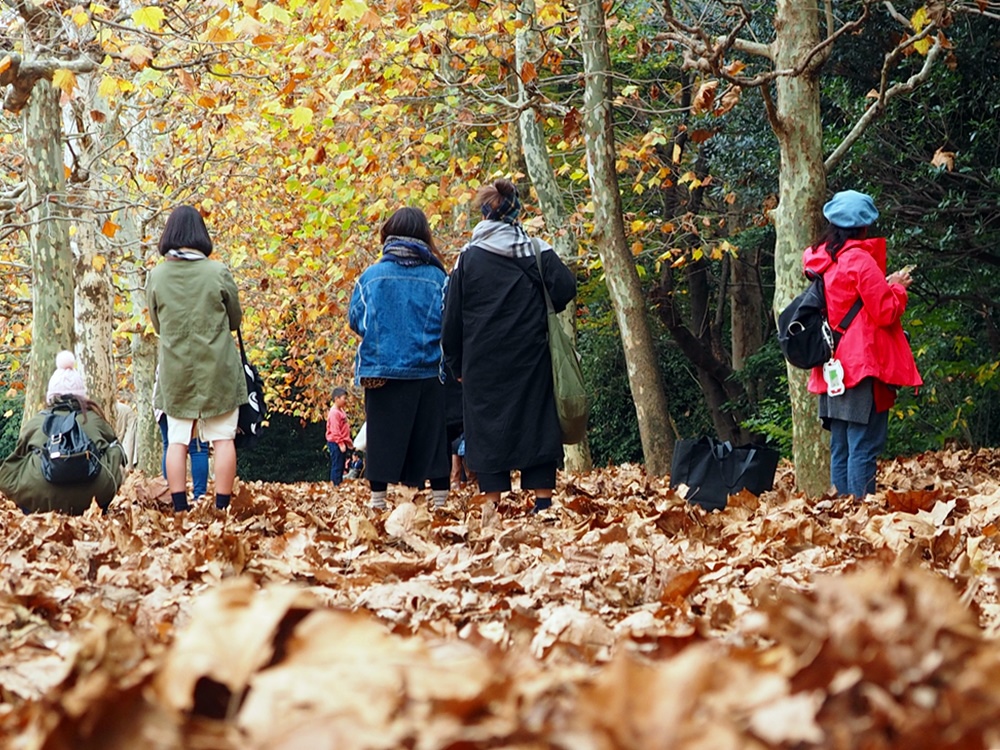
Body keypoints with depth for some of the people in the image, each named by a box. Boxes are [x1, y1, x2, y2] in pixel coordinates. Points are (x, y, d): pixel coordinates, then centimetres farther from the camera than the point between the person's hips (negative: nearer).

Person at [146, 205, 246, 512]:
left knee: (177, 441, 6)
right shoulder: (218, 273, -8)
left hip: (176, 370, 2)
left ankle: (180, 508, -1)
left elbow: (156, 323, 9)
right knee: (223, 439, 2)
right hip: (217, 370, -2)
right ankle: (222, 507, -2)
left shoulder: (157, 276, -3)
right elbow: (235, 318, 5)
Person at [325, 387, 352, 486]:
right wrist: (341, 443, -22)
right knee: (337, 466, -7)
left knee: (341, 466, 14)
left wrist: (348, 441, 20)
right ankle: (335, 486, -5)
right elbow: (335, 430, -21)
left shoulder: (341, 411, 14)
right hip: (336, 444, -10)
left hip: (342, 443, 10)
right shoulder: (334, 412, -16)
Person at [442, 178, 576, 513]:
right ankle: (542, 497, 0)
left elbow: (453, 316, 2)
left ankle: (493, 501, -2)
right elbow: (565, 288, -8)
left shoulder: (469, 257, 1)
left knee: (487, 425, 2)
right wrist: (539, 311, 11)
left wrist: (456, 363, 10)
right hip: (531, 359, 1)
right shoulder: (537, 251, 2)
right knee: (537, 421, 5)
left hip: (483, 363, -1)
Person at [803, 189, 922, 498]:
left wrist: (884, 284, 18)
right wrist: (897, 288, 5)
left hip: (834, 371, 8)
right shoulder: (860, 260, -12)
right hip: (863, 367, -8)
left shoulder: (820, 261, 11)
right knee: (864, 447, -8)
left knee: (840, 448, 9)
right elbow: (885, 312, -13)